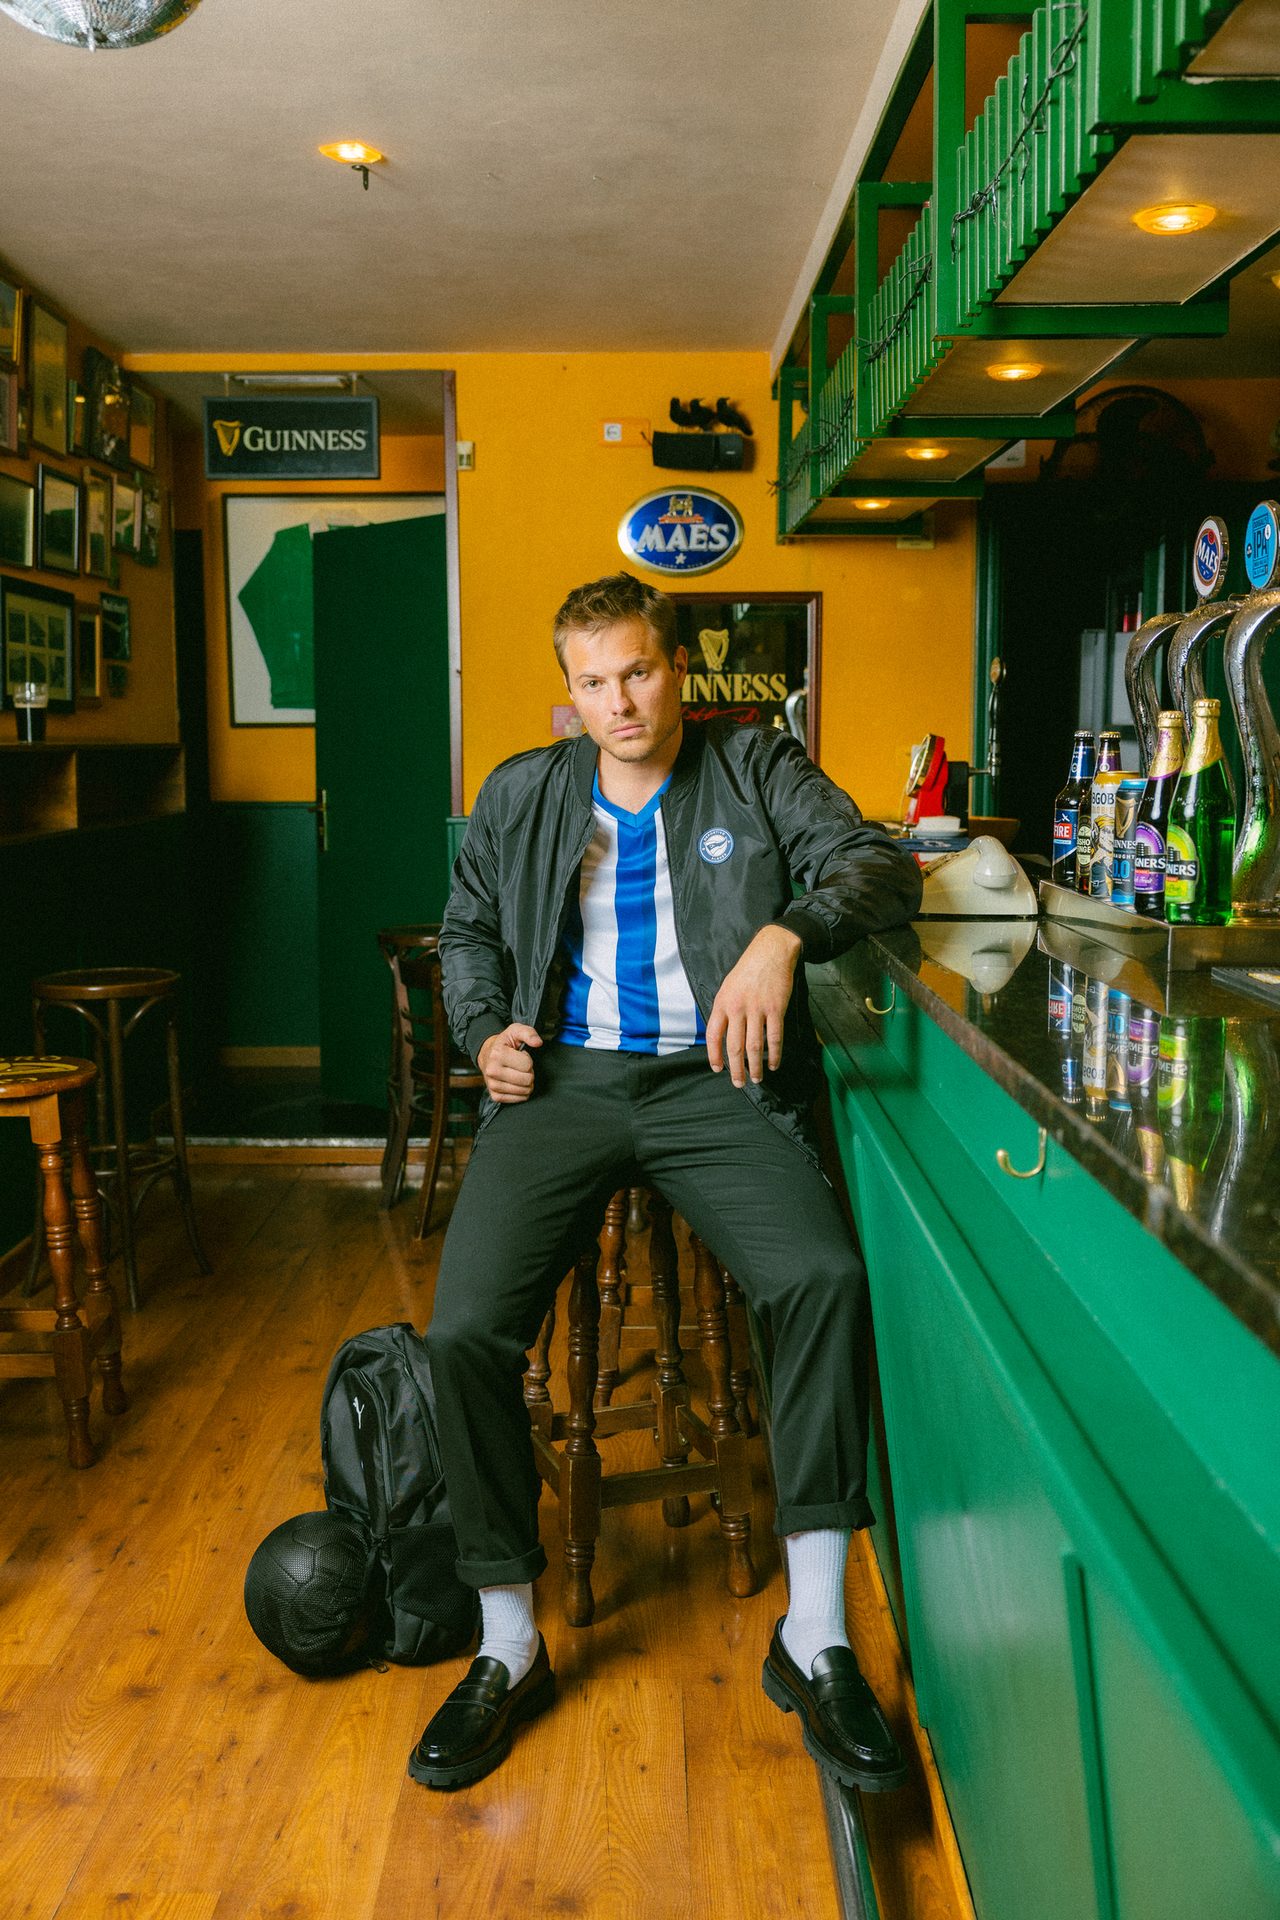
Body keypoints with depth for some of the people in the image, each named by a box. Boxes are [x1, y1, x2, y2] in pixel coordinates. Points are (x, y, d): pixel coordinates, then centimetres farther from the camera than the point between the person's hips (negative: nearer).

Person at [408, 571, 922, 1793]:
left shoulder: (758, 770, 10)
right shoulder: (521, 794, 17)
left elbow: (880, 865, -3)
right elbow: (468, 931, 27)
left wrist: (782, 934, -24)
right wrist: (485, 1031, 6)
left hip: (713, 1082, -1)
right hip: (562, 1083, 2)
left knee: (824, 1277, -29)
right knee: (465, 1328, -20)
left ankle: (813, 1638, -15)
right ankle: (508, 1649, 0)